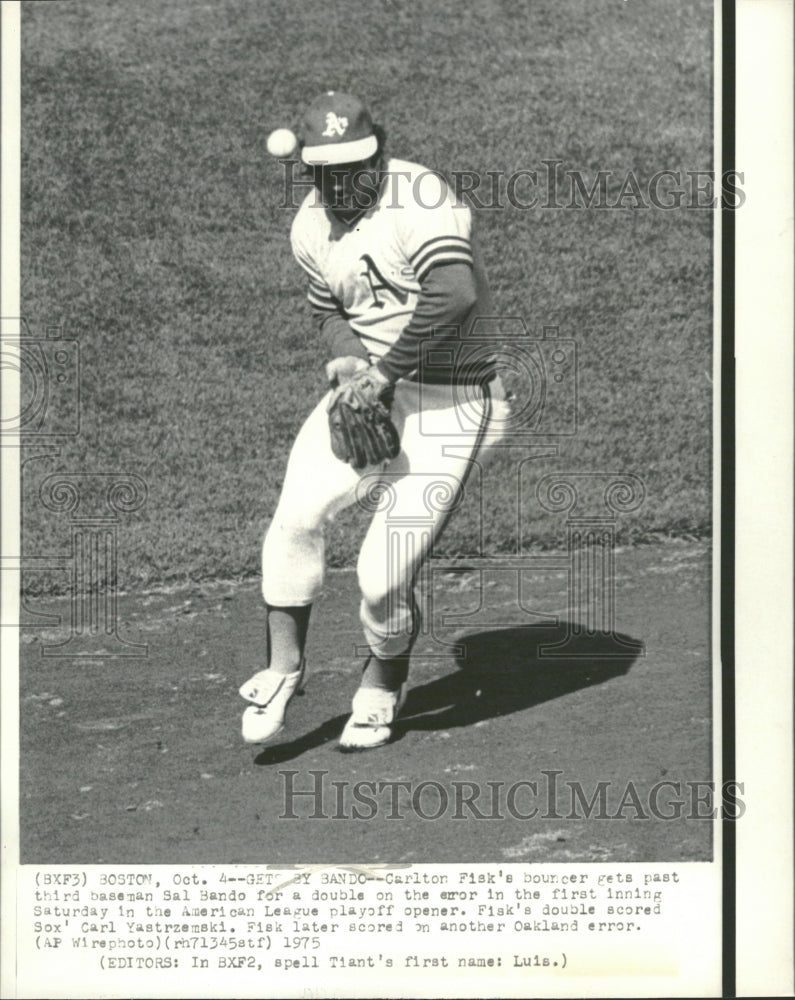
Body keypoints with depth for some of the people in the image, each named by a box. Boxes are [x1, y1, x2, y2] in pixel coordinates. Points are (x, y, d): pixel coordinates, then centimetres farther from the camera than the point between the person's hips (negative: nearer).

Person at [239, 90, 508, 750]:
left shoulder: (416, 195, -19)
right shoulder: (312, 227, 6)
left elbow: (456, 293, -34)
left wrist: (386, 369, -27)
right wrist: (344, 355, -1)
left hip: (446, 403, -6)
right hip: (370, 381, 6)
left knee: (383, 579, -9)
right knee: (297, 515, -18)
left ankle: (384, 684, 23)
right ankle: (284, 667, 2)